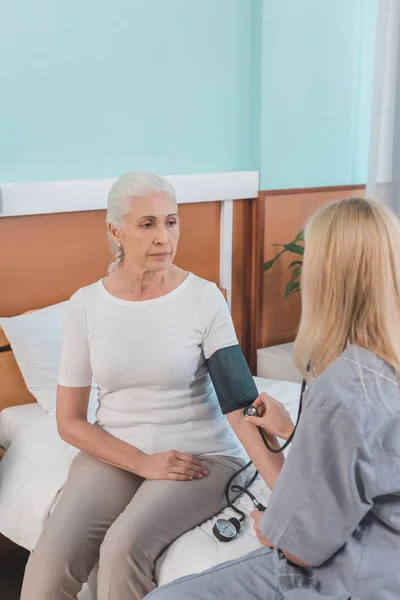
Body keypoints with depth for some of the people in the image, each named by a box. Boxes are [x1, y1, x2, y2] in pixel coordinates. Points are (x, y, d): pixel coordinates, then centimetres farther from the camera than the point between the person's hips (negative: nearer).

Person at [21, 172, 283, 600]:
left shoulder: (204, 298, -9)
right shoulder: (86, 304, -3)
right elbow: (69, 421, -1)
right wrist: (144, 463, -12)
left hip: (201, 454, -2)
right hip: (113, 453, 2)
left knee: (126, 547, -28)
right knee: (51, 562, -21)